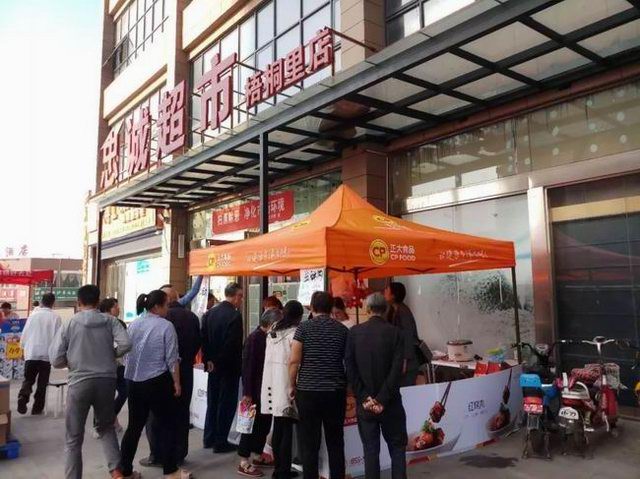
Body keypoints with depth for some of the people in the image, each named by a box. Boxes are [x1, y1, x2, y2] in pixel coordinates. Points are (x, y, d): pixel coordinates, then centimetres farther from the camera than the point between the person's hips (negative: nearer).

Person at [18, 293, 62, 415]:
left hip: (31, 353, 2)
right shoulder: (56, 317, -5)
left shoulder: (33, 315, 3)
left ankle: (22, 397, -13)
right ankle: (37, 408, 12)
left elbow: (24, 334, 5)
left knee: (28, 380, 12)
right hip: (47, 354, -2)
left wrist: (24, 347, 23)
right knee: (42, 383, 9)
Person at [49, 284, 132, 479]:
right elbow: (126, 343, -12)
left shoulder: (69, 324, -2)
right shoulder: (110, 321, 1)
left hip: (80, 383, -2)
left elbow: (55, 360, -4)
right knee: (106, 427, 22)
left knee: (74, 439, 11)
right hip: (106, 381, 2)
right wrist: (111, 356, 7)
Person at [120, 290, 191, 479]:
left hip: (133, 382, 6)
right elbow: (172, 360, -12)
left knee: (134, 426, 14)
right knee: (167, 426, 7)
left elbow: (126, 353, 13)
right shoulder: (166, 326, -12)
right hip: (157, 382, -6)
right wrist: (177, 383, -3)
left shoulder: (133, 325, 6)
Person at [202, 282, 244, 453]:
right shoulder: (235, 315, -18)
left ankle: (209, 438, 27)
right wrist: (239, 366, -8)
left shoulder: (209, 313, 4)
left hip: (213, 366, 7)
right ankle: (220, 442, 10)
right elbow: (235, 344, -20)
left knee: (212, 402, 17)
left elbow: (203, 338, 3)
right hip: (229, 366, -7)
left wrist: (208, 360, 4)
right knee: (227, 403, 4)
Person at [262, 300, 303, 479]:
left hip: (272, 383, 7)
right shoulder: (294, 333, -12)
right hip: (286, 385, -7)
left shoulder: (272, 332, 10)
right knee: (287, 430, 0)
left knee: (278, 428, 15)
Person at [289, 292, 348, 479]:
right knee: (336, 443, 12)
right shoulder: (342, 330, 3)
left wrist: (293, 386, 4)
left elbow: (294, 361, -8)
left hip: (308, 391, -2)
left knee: (310, 444, 6)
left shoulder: (304, 327, -4)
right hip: (336, 391, 2)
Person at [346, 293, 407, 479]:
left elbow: (350, 369, -7)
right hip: (390, 401, -1)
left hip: (364, 402, 1)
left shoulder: (354, 332, -4)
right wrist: (382, 400, -9)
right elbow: (397, 370, -13)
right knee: (397, 447, 13)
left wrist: (365, 398, -6)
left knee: (370, 450, 10)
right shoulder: (395, 333, -8)